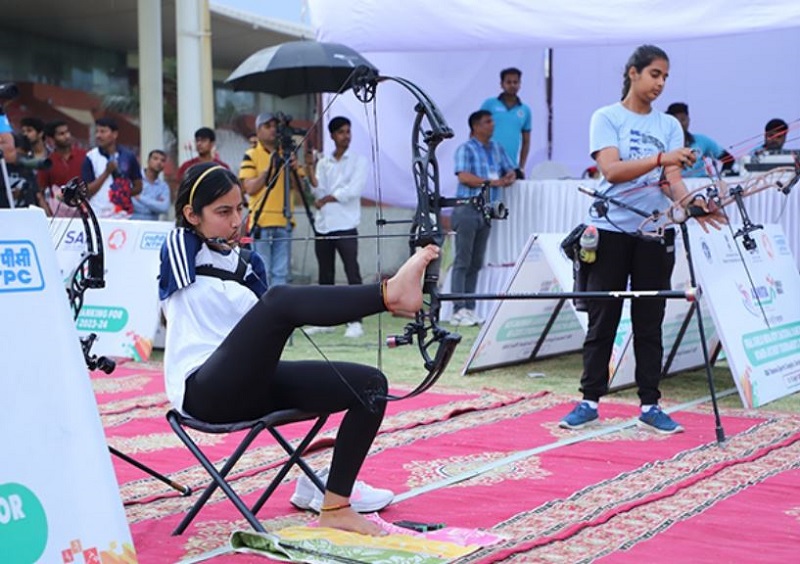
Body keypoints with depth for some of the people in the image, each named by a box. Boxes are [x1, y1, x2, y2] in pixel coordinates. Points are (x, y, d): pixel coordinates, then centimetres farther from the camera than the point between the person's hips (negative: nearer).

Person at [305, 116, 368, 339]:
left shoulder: (358, 161, 3)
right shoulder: (323, 163, 14)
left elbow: (352, 190, -9)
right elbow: (318, 191, 2)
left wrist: (326, 199, -4)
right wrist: (309, 168, -8)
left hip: (346, 226, -4)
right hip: (323, 226, 4)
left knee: (352, 273, -10)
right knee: (325, 275, 9)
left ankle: (355, 322, -12)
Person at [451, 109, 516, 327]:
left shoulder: (497, 149, 16)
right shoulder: (466, 149, -3)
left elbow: (511, 171, 20)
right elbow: (463, 177, -15)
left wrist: (509, 178, -4)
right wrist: (490, 182, -21)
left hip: (486, 210, 7)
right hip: (467, 209, -6)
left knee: (476, 263, 8)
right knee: (462, 261, -7)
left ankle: (469, 309, 11)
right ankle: (459, 310, -9)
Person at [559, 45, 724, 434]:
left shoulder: (669, 125, 10)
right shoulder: (607, 118, 0)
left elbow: (672, 178, -2)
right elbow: (611, 169, -15)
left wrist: (690, 203, -23)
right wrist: (660, 158, -28)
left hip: (655, 232, 3)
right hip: (611, 230, -3)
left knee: (650, 321, 6)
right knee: (602, 319, 1)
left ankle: (649, 406, 10)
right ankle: (589, 401, 9)